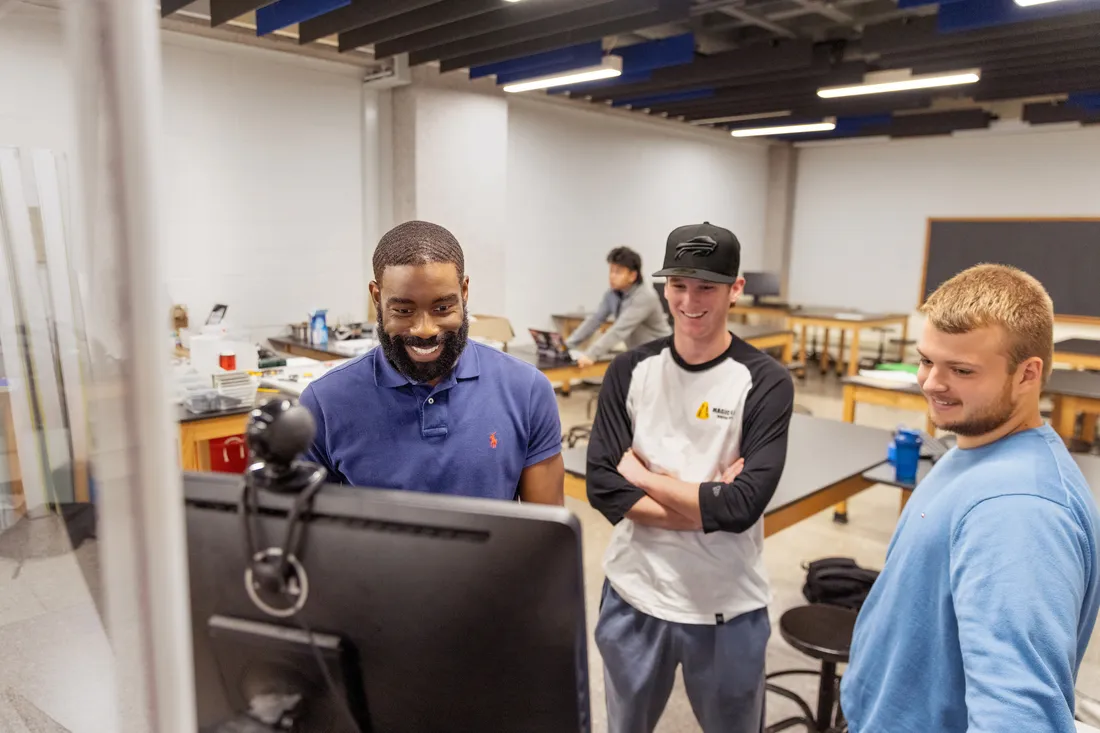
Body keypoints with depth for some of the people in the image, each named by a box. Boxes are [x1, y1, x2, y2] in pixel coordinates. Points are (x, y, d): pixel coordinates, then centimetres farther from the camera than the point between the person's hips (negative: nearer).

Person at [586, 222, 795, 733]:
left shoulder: (765, 382, -12)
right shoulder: (630, 371, -4)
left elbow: (742, 507, -21)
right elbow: (603, 488, -11)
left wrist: (644, 477, -13)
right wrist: (705, 505, -18)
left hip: (727, 607, -2)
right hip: (634, 596, 3)